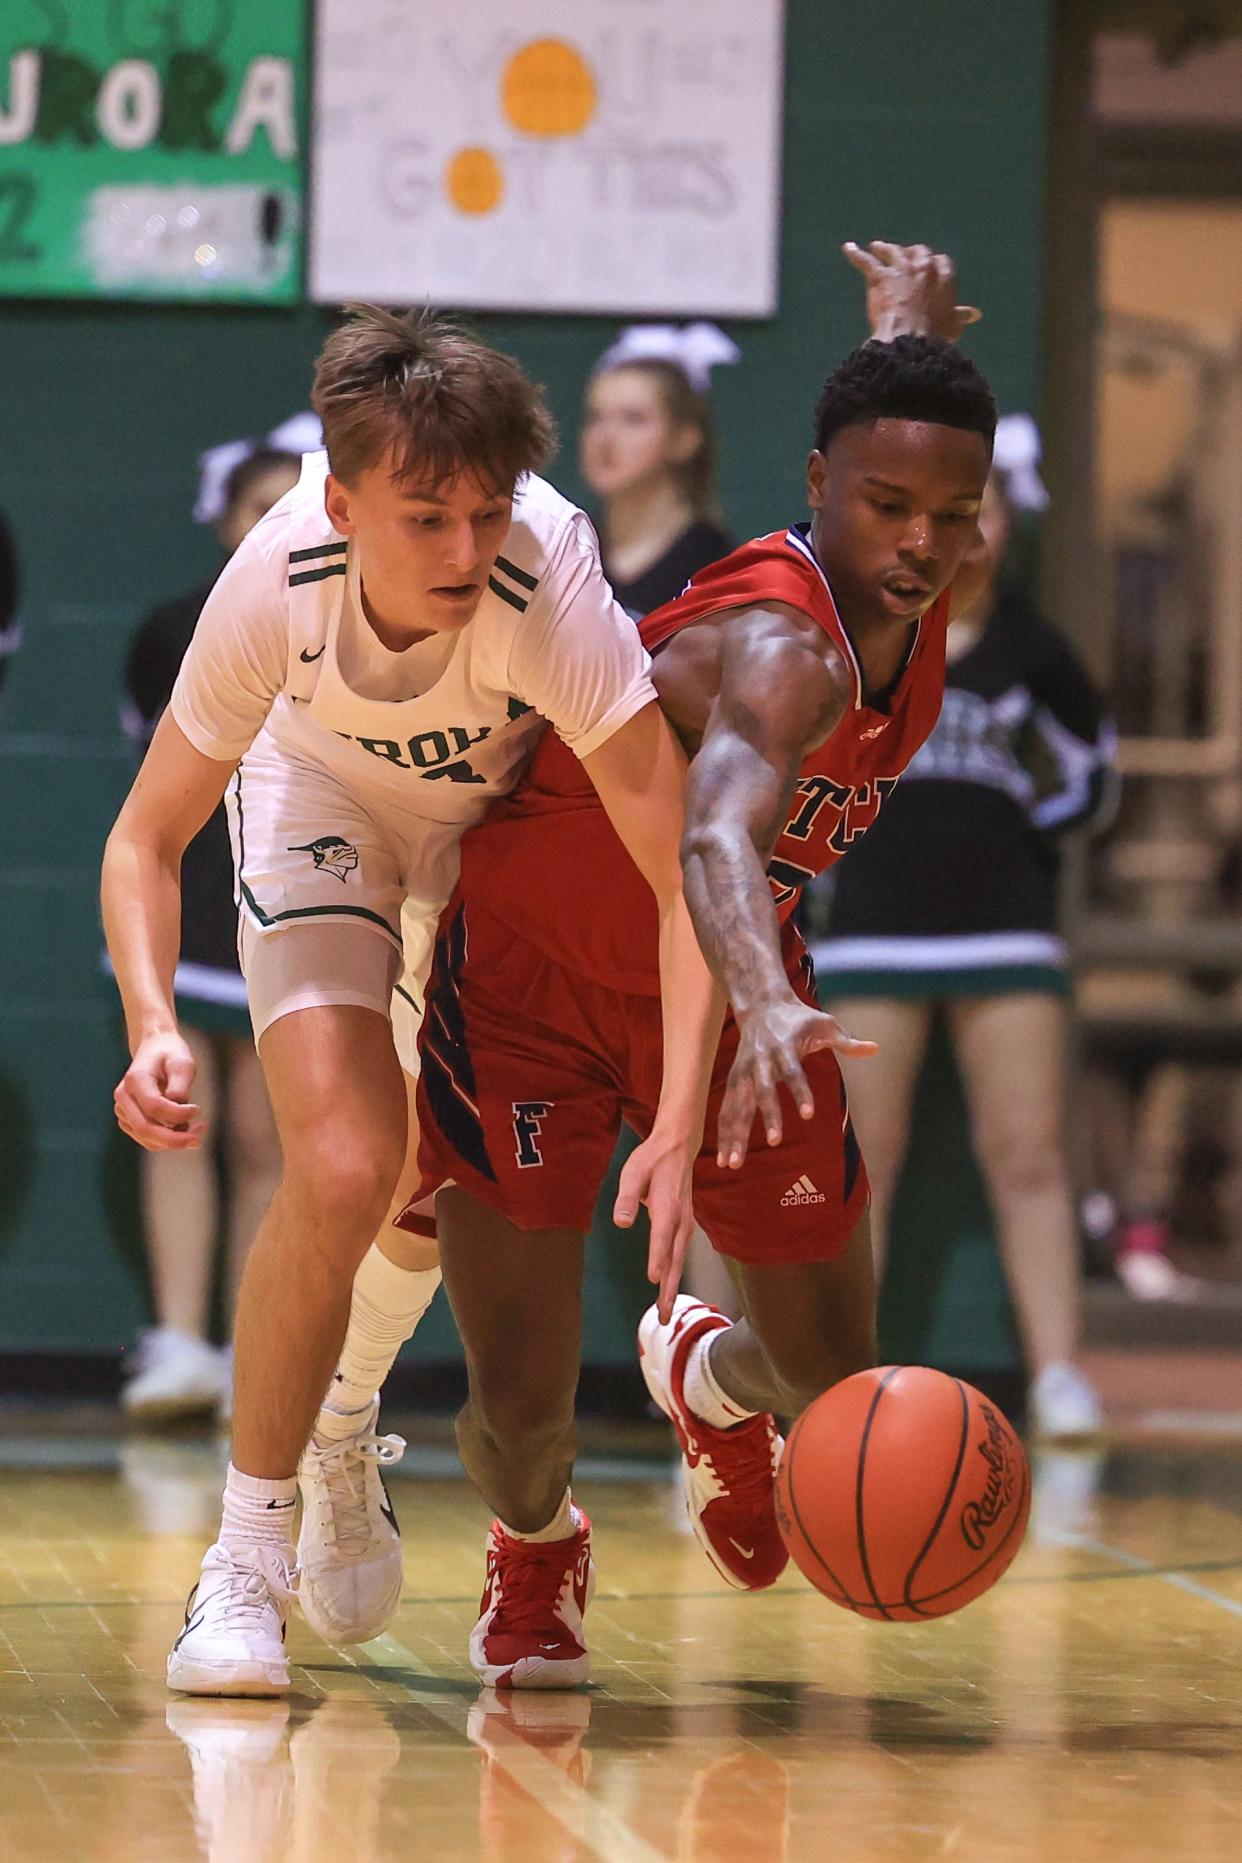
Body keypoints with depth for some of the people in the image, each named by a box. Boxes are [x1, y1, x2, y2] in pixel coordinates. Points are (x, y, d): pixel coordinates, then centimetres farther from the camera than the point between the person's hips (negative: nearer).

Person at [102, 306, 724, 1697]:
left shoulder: (550, 589, -41)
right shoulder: (278, 583, -35)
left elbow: (688, 875, -43)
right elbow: (149, 834, -21)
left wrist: (679, 1128, -54)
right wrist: (152, 1027, -39)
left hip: (517, 805, 1)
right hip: (325, 796, -1)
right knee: (343, 1164, -21)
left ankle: (343, 1421, 43)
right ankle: (246, 1555, -6)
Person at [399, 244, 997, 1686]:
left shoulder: (927, 592, -12)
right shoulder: (788, 646, -35)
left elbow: (907, 414, 13)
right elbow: (718, 836, -57)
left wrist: (909, 320, 36)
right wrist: (768, 1009, -76)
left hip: (727, 990, 7)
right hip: (530, 974, -6)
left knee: (833, 1390, 4)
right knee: (521, 1401, -11)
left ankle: (703, 1374, 43)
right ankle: (533, 1550, 28)